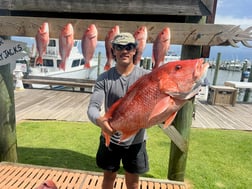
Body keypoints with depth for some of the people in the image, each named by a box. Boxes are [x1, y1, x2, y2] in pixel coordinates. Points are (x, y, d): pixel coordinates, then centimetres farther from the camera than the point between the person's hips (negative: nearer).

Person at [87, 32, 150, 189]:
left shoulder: (146, 76, -9)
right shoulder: (104, 78, -8)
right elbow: (93, 107, -15)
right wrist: (100, 120, -37)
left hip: (136, 139, 0)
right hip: (110, 138, 1)